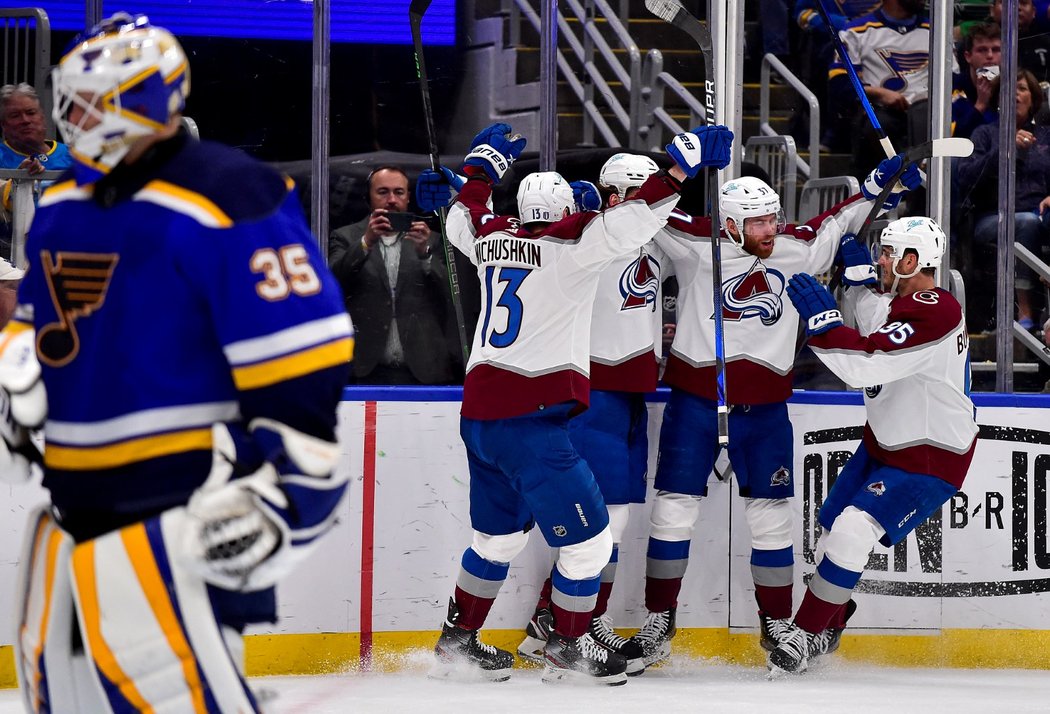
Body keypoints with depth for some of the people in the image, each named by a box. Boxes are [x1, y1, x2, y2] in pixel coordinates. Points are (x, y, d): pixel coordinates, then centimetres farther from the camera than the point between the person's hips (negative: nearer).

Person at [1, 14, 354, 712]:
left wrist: (284, 484, -18)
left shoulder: (227, 201, -13)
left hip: (189, 495, -9)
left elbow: (303, 358, -15)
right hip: (79, 497, 9)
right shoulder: (62, 207, 14)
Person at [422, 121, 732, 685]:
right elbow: (631, 220, -20)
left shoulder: (493, 238, 11)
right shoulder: (570, 242, -8)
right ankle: (568, 653, 10)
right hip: (531, 419, -8)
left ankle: (457, 644, 31)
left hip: (479, 413, 8)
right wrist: (683, 161, -18)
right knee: (587, 540, 2)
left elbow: (463, 217, 34)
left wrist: (484, 162, 46)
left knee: (498, 536, 24)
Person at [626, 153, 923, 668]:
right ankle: (657, 624, 9)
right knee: (674, 510, -1)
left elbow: (837, 225, 17)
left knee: (771, 517, 7)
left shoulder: (794, 250, 3)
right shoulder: (698, 247, -7)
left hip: (764, 408, 3)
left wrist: (876, 188, 6)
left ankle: (777, 626, 18)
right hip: (695, 401, -3)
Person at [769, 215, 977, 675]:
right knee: (833, 528, 14)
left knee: (852, 530, -19)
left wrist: (820, 318, -30)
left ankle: (805, 636, -8)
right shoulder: (904, 301, 2)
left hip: (930, 459, -10)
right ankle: (825, 632, 33)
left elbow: (868, 363, -36)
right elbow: (874, 326, 24)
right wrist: (859, 280, 7)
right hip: (884, 443, 10)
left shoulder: (935, 313, -29)